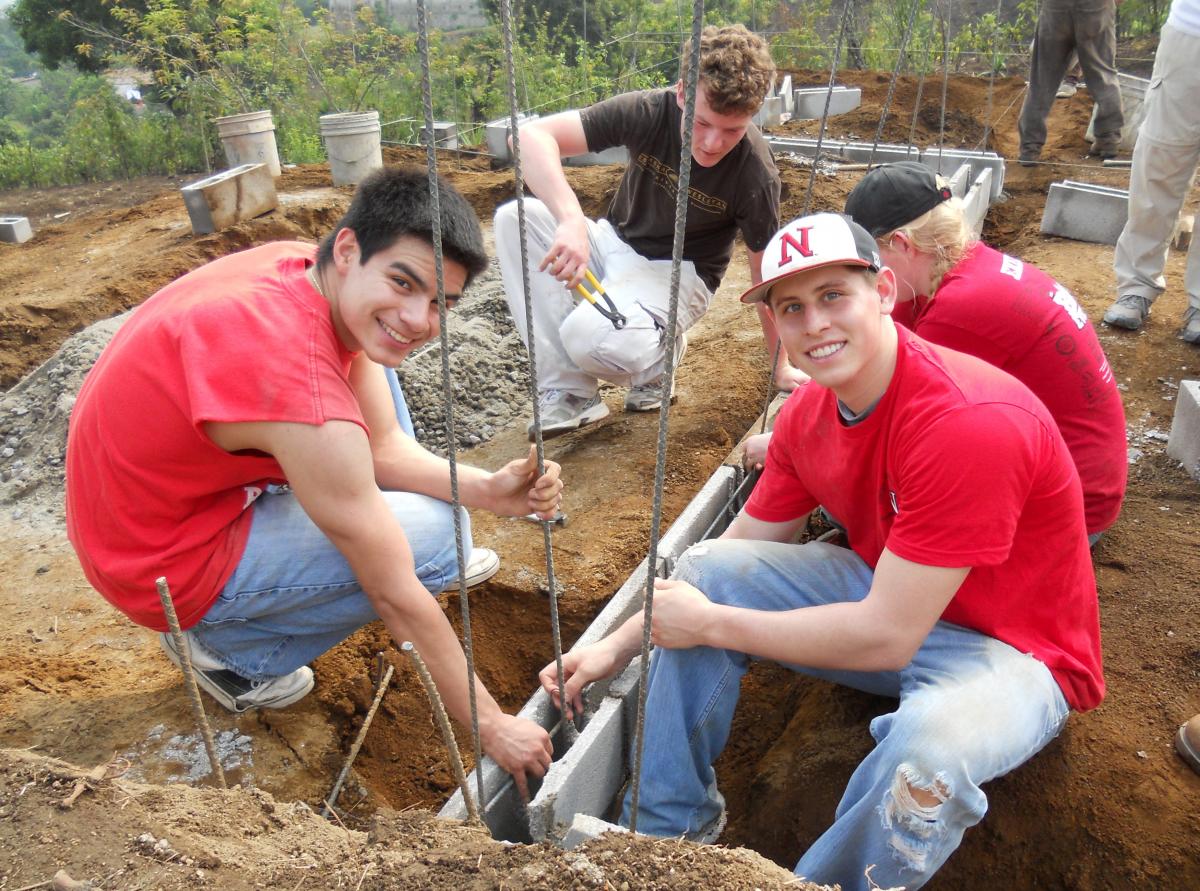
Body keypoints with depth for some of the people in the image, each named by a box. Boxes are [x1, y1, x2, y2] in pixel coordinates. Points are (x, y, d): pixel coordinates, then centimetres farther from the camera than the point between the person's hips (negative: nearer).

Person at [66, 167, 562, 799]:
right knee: (436, 533, -16)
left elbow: (388, 448, -2)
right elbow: (396, 598, -27)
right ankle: (238, 652, 3)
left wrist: (489, 489, -19)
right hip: (166, 562, -8)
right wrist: (492, 727, -16)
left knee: (368, 361, 8)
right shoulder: (306, 399, -36)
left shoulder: (308, 272, -10)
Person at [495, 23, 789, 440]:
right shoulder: (648, 112, -21)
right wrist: (572, 221, -46)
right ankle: (569, 391, -19)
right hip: (617, 244, 4)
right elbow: (534, 135, -29)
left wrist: (782, 366, -8)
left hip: (677, 272, -4)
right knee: (515, 218, -23)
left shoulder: (755, 174, -23)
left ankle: (659, 353, 3)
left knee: (591, 336, -35)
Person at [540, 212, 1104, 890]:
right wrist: (618, 645, -4)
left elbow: (885, 635, -31)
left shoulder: (971, 421, -31)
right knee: (705, 569, -6)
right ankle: (666, 831, 6)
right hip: (888, 591, 7)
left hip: (1012, 649, -6)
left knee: (932, 742, -39)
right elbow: (738, 554, 3)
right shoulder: (808, 413, -7)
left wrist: (709, 624, -22)